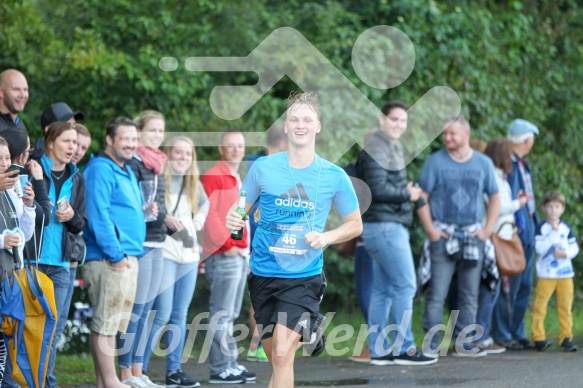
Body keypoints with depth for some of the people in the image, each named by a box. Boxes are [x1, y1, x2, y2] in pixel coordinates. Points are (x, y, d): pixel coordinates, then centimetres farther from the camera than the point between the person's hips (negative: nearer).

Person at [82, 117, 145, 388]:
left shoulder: (127, 171, 19)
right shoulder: (100, 170, -11)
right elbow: (98, 216, -18)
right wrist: (115, 254, -19)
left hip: (128, 258, 10)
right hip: (109, 259, -10)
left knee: (115, 323, 11)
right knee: (105, 322, -7)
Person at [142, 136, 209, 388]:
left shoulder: (193, 183, 12)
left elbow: (205, 202, 31)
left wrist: (198, 220, 13)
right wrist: (164, 218, -22)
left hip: (189, 253, 7)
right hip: (165, 252, -7)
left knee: (180, 314, 9)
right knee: (162, 315, -10)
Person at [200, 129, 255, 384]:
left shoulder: (236, 179, 21)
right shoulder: (213, 177, -8)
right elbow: (209, 214, -17)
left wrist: (246, 248, 18)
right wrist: (227, 244, -19)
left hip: (239, 255, 9)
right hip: (223, 255, -9)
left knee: (230, 315, 12)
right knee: (222, 314, -9)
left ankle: (231, 364, 17)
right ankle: (220, 368, -8)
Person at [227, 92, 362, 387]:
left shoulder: (334, 176, -4)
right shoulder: (263, 168, -2)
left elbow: (355, 224, 6)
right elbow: (241, 210, 8)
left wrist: (326, 237, -13)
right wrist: (233, 219, -16)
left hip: (304, 277, -2)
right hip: (263, 274, 3)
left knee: (282, 355, -17)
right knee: (274, 356, 13)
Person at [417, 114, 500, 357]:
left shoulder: (483, 163, 8)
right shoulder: (435, 162, 0)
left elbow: (495, 198, 14)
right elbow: (422, 197, 0)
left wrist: (487, 230, 4)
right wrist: (430, 230, -8)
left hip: (472, 236, 3)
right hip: (443, 236, -3)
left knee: (469, 294, 5)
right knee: (437, 292, -7)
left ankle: (464, 343, 12)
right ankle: (432, 343, -3)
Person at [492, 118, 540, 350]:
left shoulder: (522, 165, 17)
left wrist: (534, 224, 16)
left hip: (527, 230, 10)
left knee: (524, 287, 12)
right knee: (509, 285, -8)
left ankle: (517, 333, 17)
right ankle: (502, 335, -4)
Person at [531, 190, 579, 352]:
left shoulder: (566, 227, 9)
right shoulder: (541, 228, -2)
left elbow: (574, 247, 7)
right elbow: (540, 248, -13)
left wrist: (566, 253, -13)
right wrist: (553, 233, -16)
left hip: (565, 273, 3)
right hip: (545, 274, -3)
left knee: (565, 307, 3)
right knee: (539, 306, -5)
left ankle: (566, 338, 7)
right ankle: (538, 338, 1)